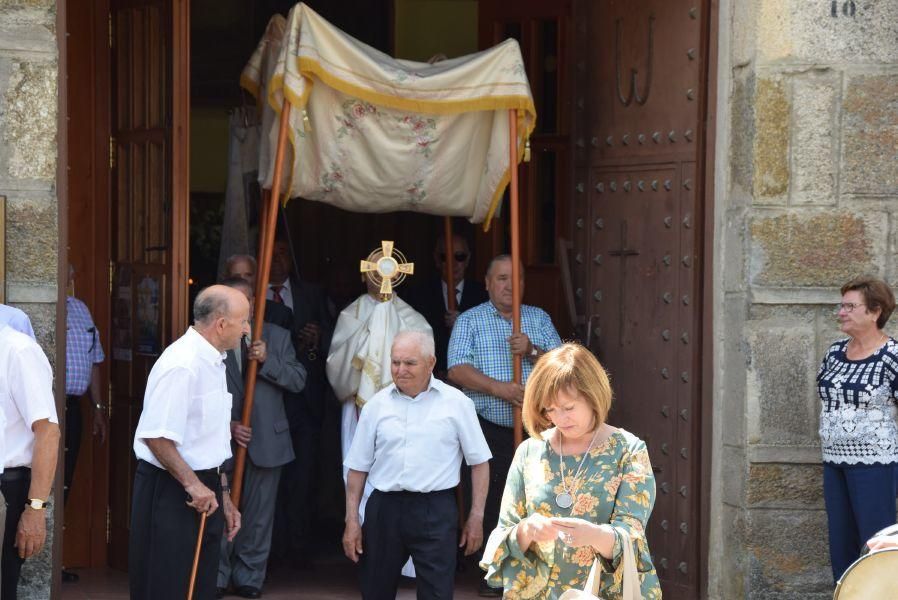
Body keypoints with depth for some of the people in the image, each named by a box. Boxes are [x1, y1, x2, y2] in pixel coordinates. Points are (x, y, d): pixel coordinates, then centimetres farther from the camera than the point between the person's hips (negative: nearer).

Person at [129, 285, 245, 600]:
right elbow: (156, 436, -23)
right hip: (170, 491, -10)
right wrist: (193, 485, -22)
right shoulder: (181, 365, -18)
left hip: (202, 491, 10)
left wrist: (221, 495, 22)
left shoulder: (213, 362, 14)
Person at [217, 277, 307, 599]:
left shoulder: (277, 336, 6)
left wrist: (268, 360, -15)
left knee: (258, 515, 6)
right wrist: (227, 425, -13)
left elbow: (298, 380, 0)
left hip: (266, 440, 2)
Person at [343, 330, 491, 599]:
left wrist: (476, 518, 1)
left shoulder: (456, 403, 2)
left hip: (435, 511, -3)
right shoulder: (376, 405, 7)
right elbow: (358, 467, 11)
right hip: (385, 507, 3)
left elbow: (479, 462, 5)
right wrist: (352, 520, 6)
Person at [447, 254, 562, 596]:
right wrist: (500, 389, -18)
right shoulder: (470, 321, 6)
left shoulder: (539, 319, 14)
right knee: (492, 499, -3)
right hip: (489, 427, -2)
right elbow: (457, 370, -7)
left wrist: (532, 351, -12)